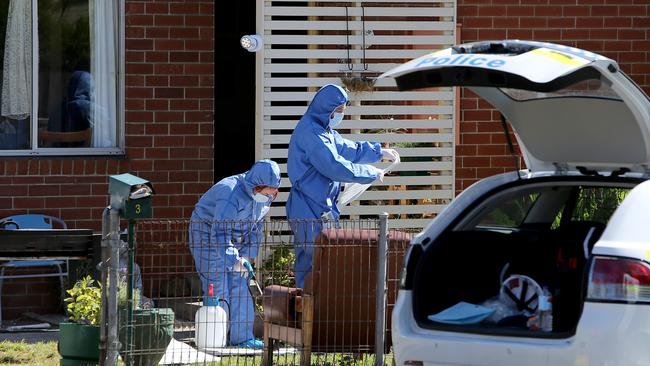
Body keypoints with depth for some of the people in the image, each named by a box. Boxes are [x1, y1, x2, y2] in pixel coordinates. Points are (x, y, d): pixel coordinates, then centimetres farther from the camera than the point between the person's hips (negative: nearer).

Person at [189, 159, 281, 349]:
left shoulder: (263, 198, -5)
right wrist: (234, 260, -37)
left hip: (233, 239, 8)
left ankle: (241, 337, 3)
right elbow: (220, 233, -34)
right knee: (219, 289, -12)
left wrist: (246, 255, -3)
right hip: (207, 236, -8)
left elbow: (255, 227, 8)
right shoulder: (231, 193, -32)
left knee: (239, 286, 0)